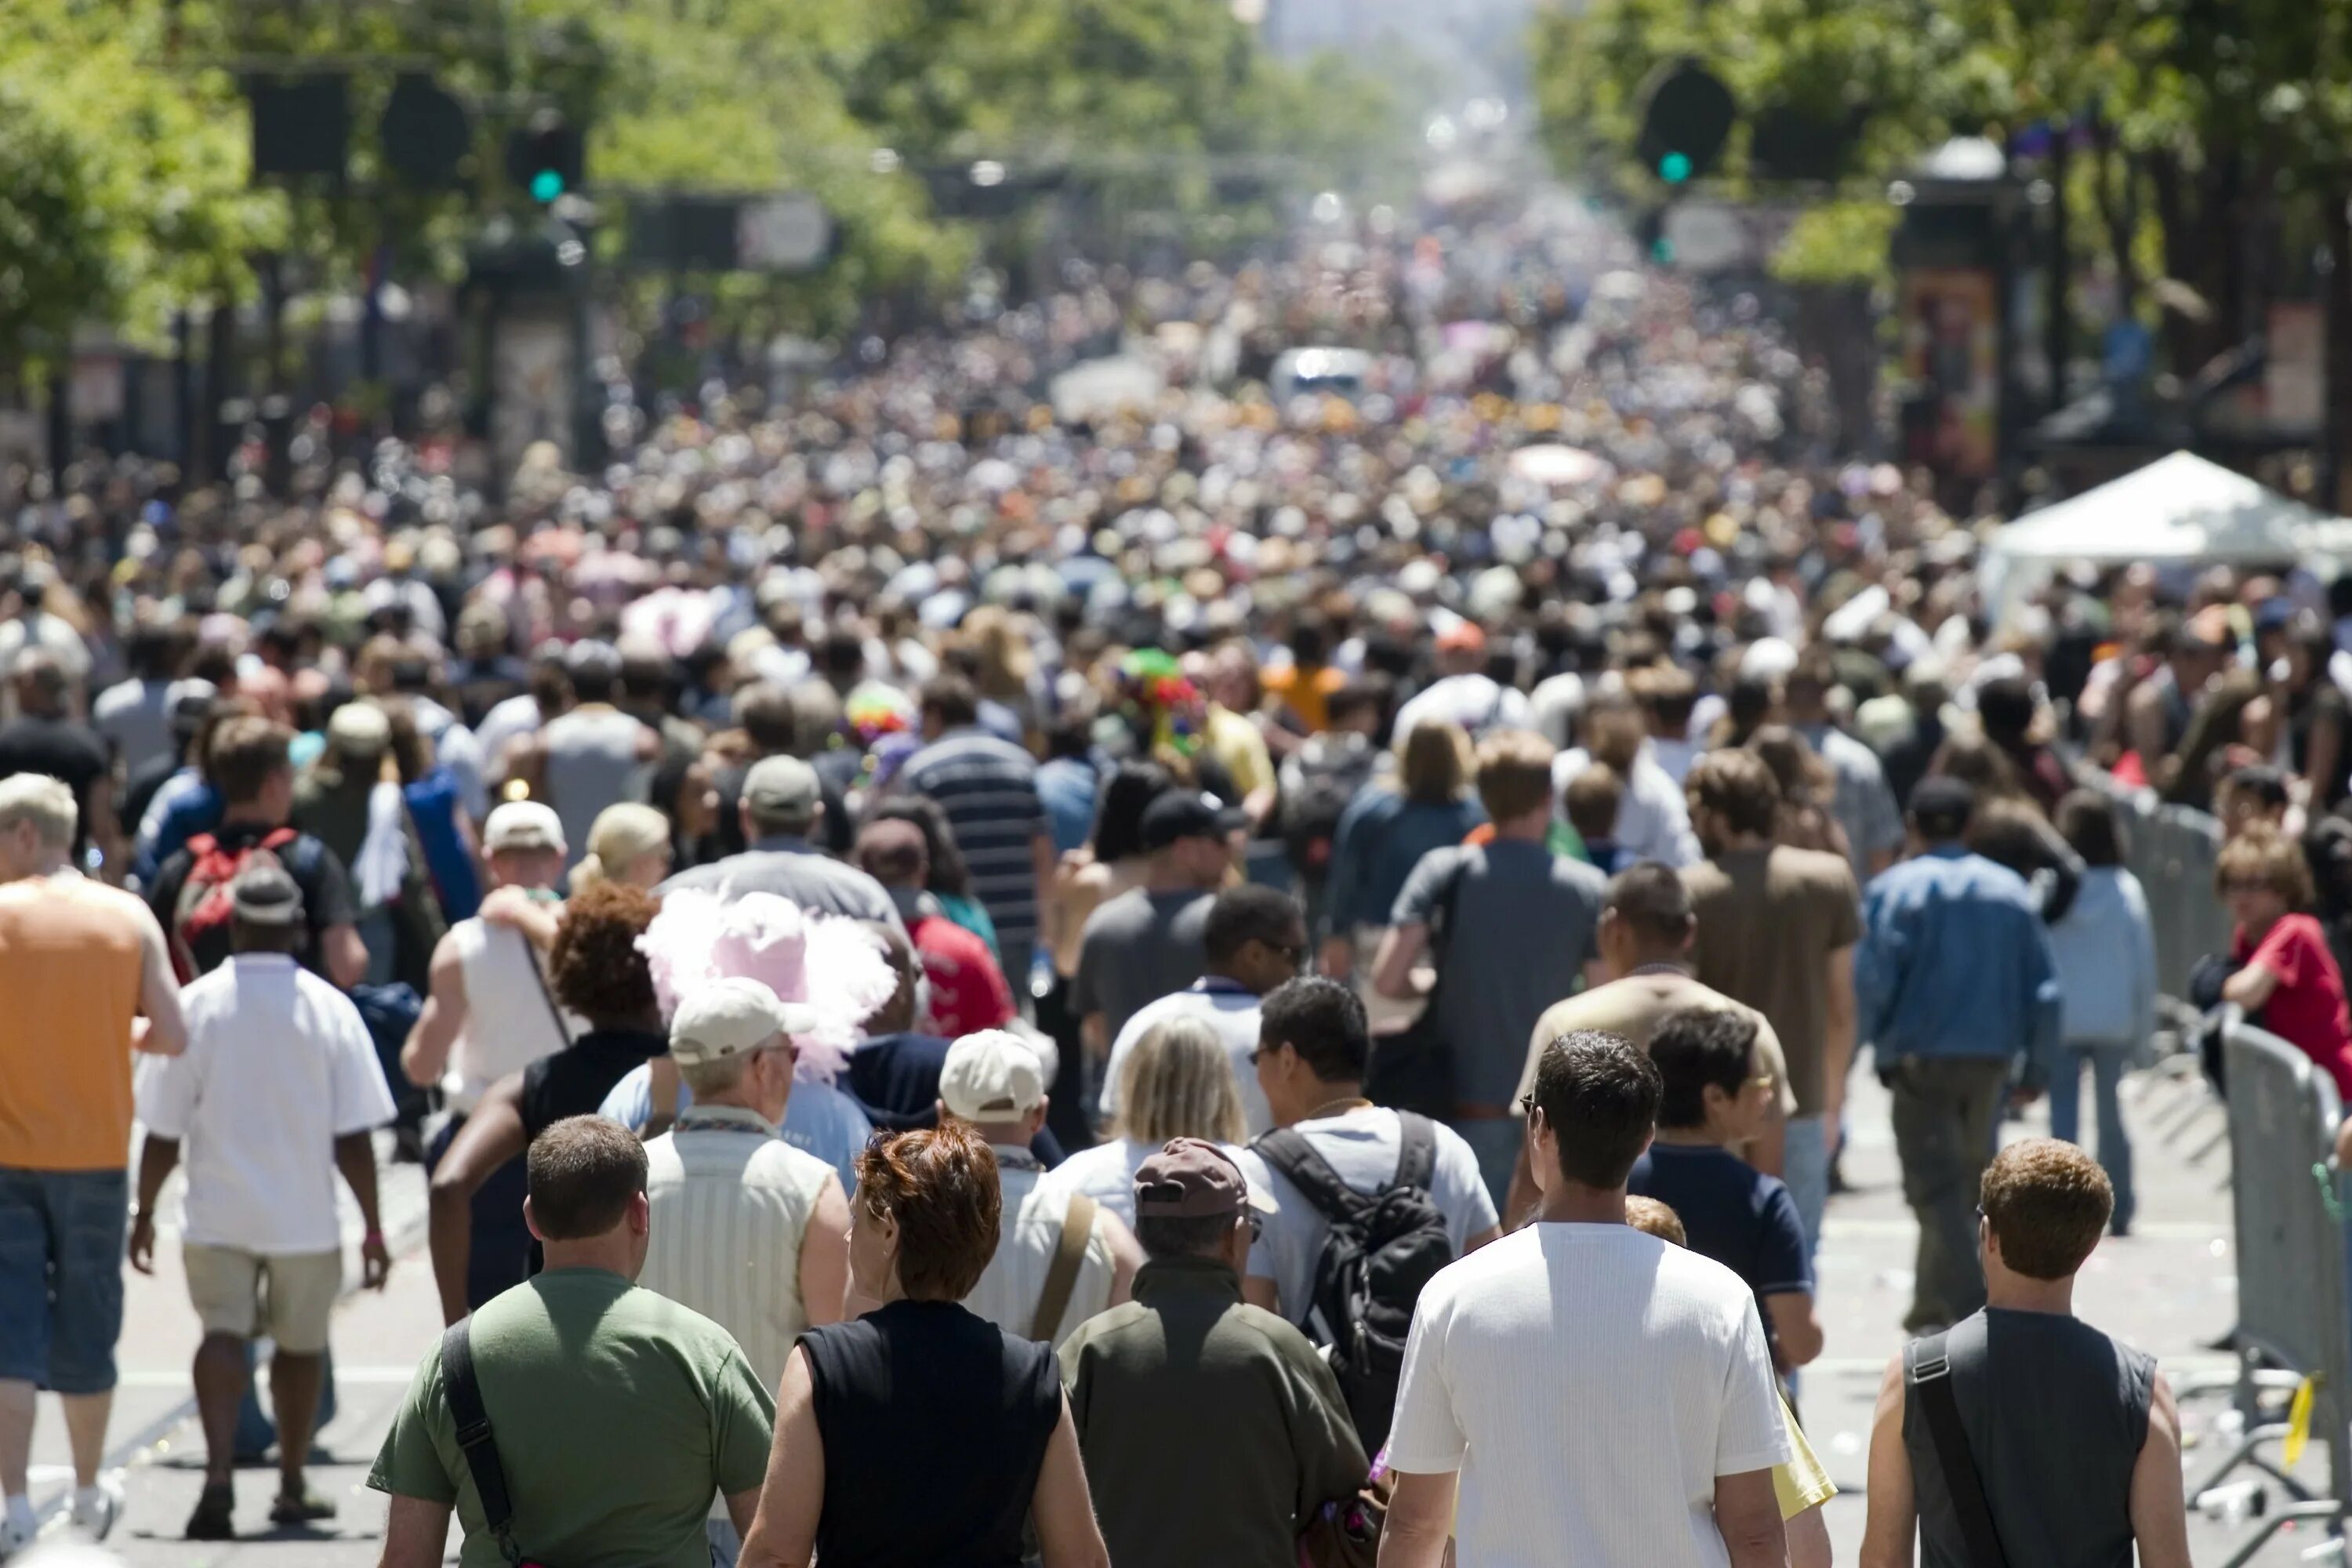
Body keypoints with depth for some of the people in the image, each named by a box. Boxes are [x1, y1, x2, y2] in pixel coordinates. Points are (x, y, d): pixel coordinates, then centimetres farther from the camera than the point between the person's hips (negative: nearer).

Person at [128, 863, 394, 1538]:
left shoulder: (195, 1004, -5)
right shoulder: (328, 1009, -6)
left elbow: (163, 1131, -2)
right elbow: (353, 1138, -7)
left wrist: (145, 1211, 10)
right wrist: (373, 1227, 1)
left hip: (217, 1216, 0)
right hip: (304, 1217, 1)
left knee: (222, 1334, -2)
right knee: (300, 1344, 17)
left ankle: (219, 1473, -25)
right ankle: (292, 1487, 29)